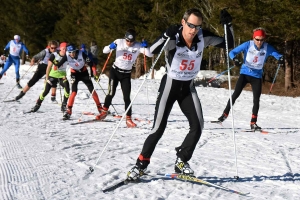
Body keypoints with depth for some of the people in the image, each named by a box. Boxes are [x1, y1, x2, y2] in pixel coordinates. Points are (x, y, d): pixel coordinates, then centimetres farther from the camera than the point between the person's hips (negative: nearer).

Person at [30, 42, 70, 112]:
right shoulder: (54, 55, -16)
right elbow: (49, 67, -13)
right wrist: (47, 78, -16)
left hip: (62, 76, 2)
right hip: (53, 75, -1)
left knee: (67, 88, -23)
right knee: (46, 91, -6)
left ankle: (64, 105, -8)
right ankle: (37, 105, 15)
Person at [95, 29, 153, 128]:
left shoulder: (138, 46, -9)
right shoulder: (119, 42, -10)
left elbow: (150, 54, -15)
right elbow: (105, 51, -8)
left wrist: (146, 47, -32)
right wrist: (110, 47, -30)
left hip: (126, 74, 1)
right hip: (115, 71, -1)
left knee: (127, 97, -4)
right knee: (111, 93, -4)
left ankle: (128, 119, 2)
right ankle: (104, 111, 18)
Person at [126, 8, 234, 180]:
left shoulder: (204, 37, -9)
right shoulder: (173, 38, -20)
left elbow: (229, 45, -1)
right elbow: (152, 51, -34)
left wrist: (228, 24, -16)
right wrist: (166, 36, -49)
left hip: (188, 87, 4)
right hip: (170, 85, -4)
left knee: (198, 126, -6)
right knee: (159, 127, -8)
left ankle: (181, 161, 13)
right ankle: (141, 164, 8)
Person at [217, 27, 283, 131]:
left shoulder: (267, 48, -10)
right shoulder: (248, 44, -14)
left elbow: (277, 55, -14)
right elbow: (232, 52, -12)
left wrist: (281, 59, -38)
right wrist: (235, 59, -34)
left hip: (257, 76, 2)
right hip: (245, 73, -1)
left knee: (256, 99, -1)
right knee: (236, 94, -7)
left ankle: (253, 123, 7)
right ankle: (225, 114, 8)